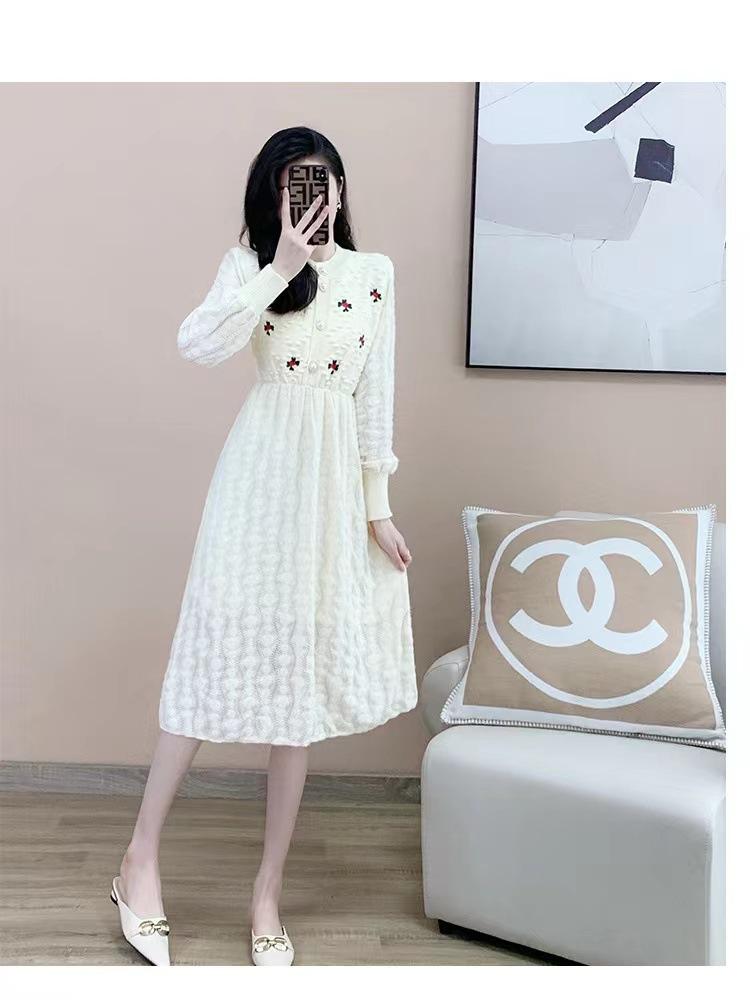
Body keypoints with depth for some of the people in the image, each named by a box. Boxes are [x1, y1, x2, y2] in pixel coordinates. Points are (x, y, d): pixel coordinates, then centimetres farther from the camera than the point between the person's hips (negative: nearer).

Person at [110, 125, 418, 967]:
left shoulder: (373, 274, 9)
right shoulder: (251, 263, 3)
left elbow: (374, 393, 8)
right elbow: (196, 345, -16)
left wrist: (377, 505, 5)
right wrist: (280, 267, -17)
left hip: (334, 480, 2)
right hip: (261, 473, -2)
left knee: (301, 673, 5)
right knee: (221, 653, -3)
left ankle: (267, 891, 17)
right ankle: (141, 860, 14)